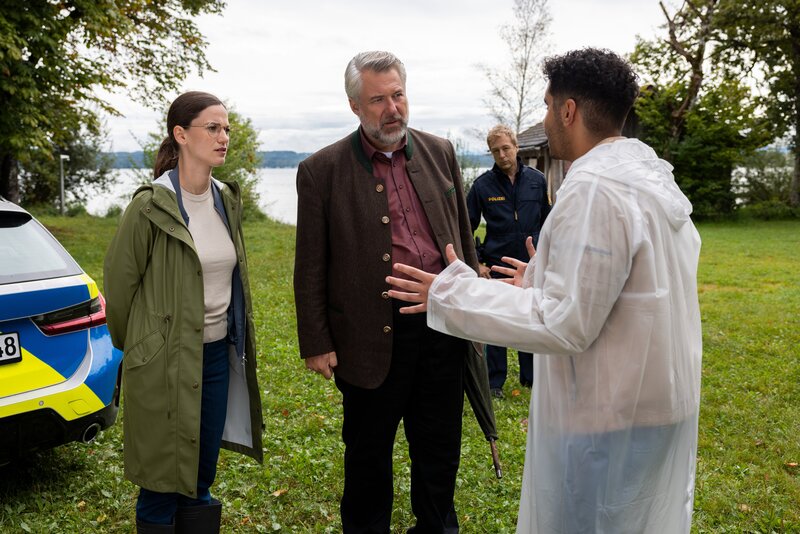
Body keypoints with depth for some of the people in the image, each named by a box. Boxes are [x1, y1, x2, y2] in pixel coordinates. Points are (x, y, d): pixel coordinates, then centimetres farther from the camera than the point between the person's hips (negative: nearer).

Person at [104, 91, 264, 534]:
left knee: (202, 479, 16)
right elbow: (119, 280, -6)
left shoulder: (228, 201, 5)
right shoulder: (150, 206, -14)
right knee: (163, 480, 7)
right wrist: (134, 347, 6)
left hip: (219, 353, 6)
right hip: (168, 360, -5)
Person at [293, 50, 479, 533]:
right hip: (373, 337, -3)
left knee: (440, 448, 18)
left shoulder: (441, 153, 5)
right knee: (368, 453, 14)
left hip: (442, 326, 3)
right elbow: (310, 270, -4)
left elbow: (465, 238, 11)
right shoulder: (322, 171, -5)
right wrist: (316, 344, -5)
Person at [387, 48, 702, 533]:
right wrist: (546, 280, 20)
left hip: (610, 419, -9)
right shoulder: (655, 176, 7)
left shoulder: (593, 188, -23)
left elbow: (566, 325, -25)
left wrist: (452, 293, -18)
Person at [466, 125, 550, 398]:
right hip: (496, 267, -2)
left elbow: (546, 221, 11)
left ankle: (531, 377, 27)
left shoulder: (537, 180, 2)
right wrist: (477, 262, -5)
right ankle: (494, 382, 18)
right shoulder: (483, 184, -4)